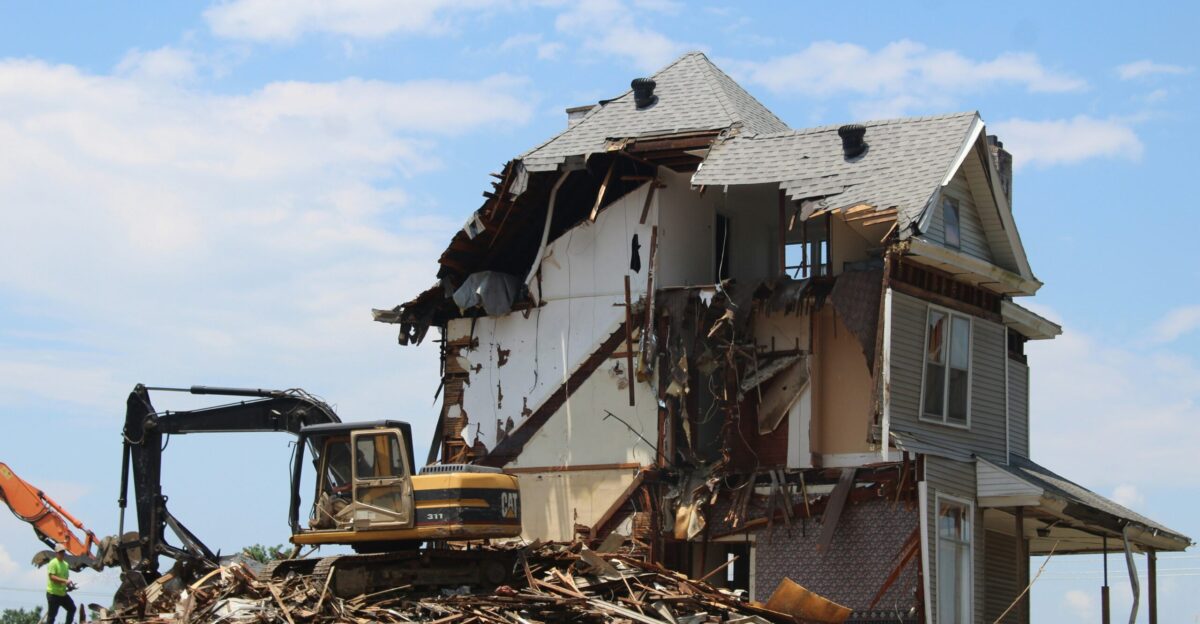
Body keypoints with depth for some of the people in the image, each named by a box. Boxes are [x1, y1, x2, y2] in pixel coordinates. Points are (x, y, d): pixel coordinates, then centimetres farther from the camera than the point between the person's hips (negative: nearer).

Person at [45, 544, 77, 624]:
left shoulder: (66, 564, 15)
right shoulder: (53, 563, -12)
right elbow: (52, 577, -22)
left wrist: (69, 585, 5)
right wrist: (65, 581, -30)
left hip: (63, 593, 8)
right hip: (53, 593, -8)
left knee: (72, 608, 13)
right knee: (51, 615, -5)